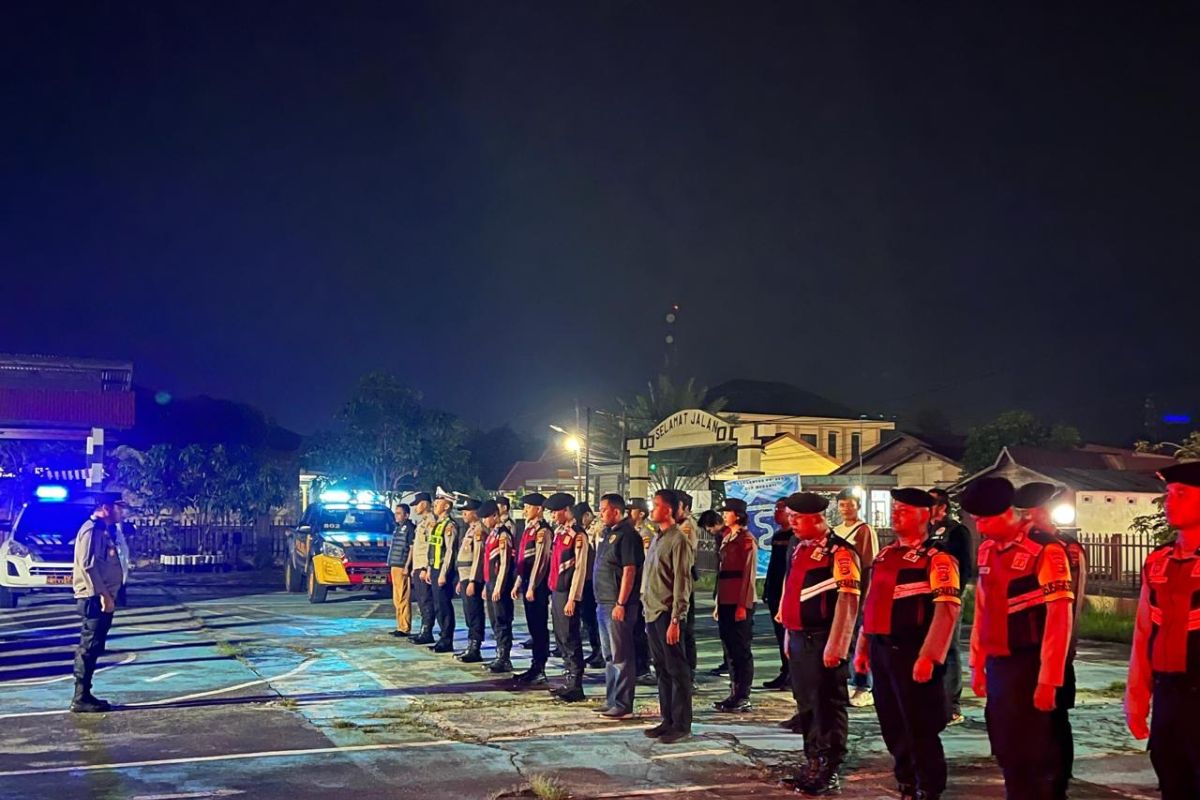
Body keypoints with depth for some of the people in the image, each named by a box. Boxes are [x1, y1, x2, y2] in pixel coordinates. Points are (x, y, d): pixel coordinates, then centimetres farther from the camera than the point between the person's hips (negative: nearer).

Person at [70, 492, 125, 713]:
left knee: (92, 648, 12)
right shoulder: (92, 529, -13)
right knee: (89, 648, -8)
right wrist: (104, 594, -22)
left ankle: (84, 695, 17)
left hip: (102, 597, 10)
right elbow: (88, 565, -21)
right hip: (95, 598, -10)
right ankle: (81, 699, -5)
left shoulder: (104, 530, 17)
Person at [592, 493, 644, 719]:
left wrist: (621, 604, -21)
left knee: (621, 656, -5)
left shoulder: (627, 534, -13)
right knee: (609, 655, 14)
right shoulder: (606, 533, 15)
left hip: (617, 604, -10)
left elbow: (629, 570, -18)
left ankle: (623, 706, -2)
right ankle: (611, 701, 22)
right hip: (603, 603, 10)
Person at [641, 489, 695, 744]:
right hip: (652, 613, 8)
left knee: (677, 670, -1)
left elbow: (682, 583, -15)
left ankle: (681, 725, 5)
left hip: (667, 615, -8)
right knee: (661, 670, 13)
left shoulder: (678, 540, -11)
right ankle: (668, 720, 20)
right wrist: (647, 607, 11)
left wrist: (675, 620, -18)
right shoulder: (657, 538, 14)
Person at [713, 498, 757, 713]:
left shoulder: (747, 540, -9)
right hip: (726, 602, 9)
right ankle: (735, 694, 17)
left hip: (740, 603, -9)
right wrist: (718, 604, 17)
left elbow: (749, 575, -13)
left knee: (741, 650, -3)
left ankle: (743, 698, 1)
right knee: (730, 649, 11)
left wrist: (743, 605, -17)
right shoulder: (727, 538, 17)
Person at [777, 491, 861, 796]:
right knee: (806, 705, 15)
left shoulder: (840, 552, -14)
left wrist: (834, 645, -22)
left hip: (822, 642, -9)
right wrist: (789, 636, 19)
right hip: (799, 639, 9)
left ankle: (830, 773, 7)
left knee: (828, 707, -1)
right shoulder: (798, 549, 13)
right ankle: (813, 763, 26)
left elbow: (848, 601, -19)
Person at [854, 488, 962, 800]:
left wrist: (928, 657, -24)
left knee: (920, 728, 1)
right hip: (881, 650, 8)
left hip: (911, 653, -8)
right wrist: (863, 647, 15)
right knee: (892, 726, 15)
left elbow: (948, 610, -18)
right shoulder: (885, 555, 13)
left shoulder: (937, 559, -11)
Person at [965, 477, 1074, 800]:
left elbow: (1060, 619, -17)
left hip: (1027, 667, -7)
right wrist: (978, 664, 15)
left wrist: (1048, 680, -18)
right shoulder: (986, 550, 8)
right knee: (1005, 752, 14)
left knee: (1026, 756, -1)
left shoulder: (1045, 550, -15)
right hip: (996, 665, 7)